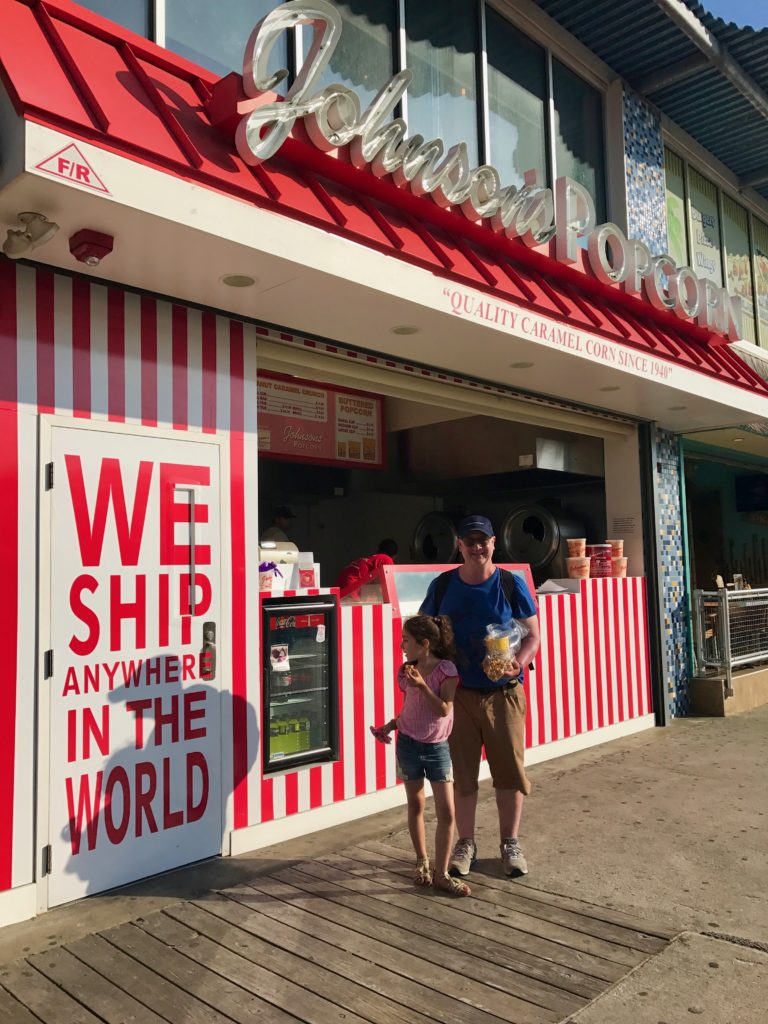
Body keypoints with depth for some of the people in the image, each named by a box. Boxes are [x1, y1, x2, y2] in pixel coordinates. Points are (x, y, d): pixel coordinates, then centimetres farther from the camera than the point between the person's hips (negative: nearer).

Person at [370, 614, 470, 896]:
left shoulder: (446, 669, -14)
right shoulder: (407, 671, -1)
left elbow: (444, 710, -21)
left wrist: (422, 686, -31)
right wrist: (390, 726, -3)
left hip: (437, 748, -3)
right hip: (408, 744, 3)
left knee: (447, 812, -3)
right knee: (415, 805, 14)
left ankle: (441, 873, 9)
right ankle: (422, 861, 32)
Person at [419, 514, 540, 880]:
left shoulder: (512, 585, -4)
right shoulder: (442, 586, 0)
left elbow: (532, 635, -1)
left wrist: (519, 662, -20)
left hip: (503, 693, -1)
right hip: (457, 694, 1)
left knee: (510, 769, 7)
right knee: (461, 771, 9)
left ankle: (510, 843, 26)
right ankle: (465, 843, 27)